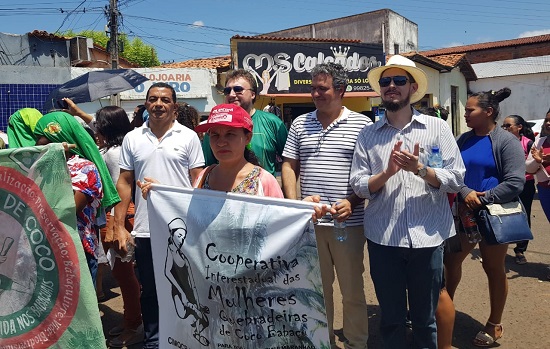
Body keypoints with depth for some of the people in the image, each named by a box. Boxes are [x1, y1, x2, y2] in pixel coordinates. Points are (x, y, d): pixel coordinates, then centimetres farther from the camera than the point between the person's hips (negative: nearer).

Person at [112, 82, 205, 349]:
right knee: (150, 292, 14)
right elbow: (124, 183, 9)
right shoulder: (132, 139, 8)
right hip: (145, 230, 2)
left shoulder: (188, 137, 2)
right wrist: (118, 226, 3)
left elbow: (198, 181, 2)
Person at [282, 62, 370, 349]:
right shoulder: (300, 124, 10)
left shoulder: (362, 125, 0)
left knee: (353, 289, 8)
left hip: (348, 221, -3)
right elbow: (289, 167, 11)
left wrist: (352, 201, -14)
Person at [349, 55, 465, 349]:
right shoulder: (367, 135, 4)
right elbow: (358, 186, -1)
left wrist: (419, 169, -17)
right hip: (382, 239, 1)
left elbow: (456, 178, -2)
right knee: (391, 318, 14)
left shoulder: (437, 128, 3)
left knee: (425, 320, 14)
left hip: (427, 238, 0)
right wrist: (388, 172, -17)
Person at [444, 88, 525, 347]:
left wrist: (482, 198, -19)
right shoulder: (464, 139, 5)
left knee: (493, 268, 8)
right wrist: (465, 193, -17)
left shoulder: (506, 141, -11)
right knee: (450, 260, 10)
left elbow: (515, 183, -17)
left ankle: (494, 325, 26)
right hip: (464, 213, 5)